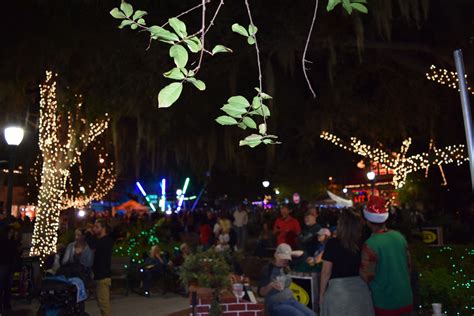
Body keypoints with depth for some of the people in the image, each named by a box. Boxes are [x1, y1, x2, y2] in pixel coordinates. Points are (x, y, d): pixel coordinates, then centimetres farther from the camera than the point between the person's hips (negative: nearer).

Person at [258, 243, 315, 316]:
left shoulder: (286, 266, 5)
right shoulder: (267, 269, -13)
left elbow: (301, 253, 15)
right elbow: (261, 292, -14)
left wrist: (291, 253, -3)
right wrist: (271, 285, -32)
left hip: (290, 300, 7)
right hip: (275, 304, -7)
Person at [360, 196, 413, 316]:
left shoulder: (370, 244, -23)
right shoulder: (399, 236, -4)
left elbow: (367, 276, -18)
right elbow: (408, 264, 8)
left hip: (384, 302, -5)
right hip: (406, 299, 5)